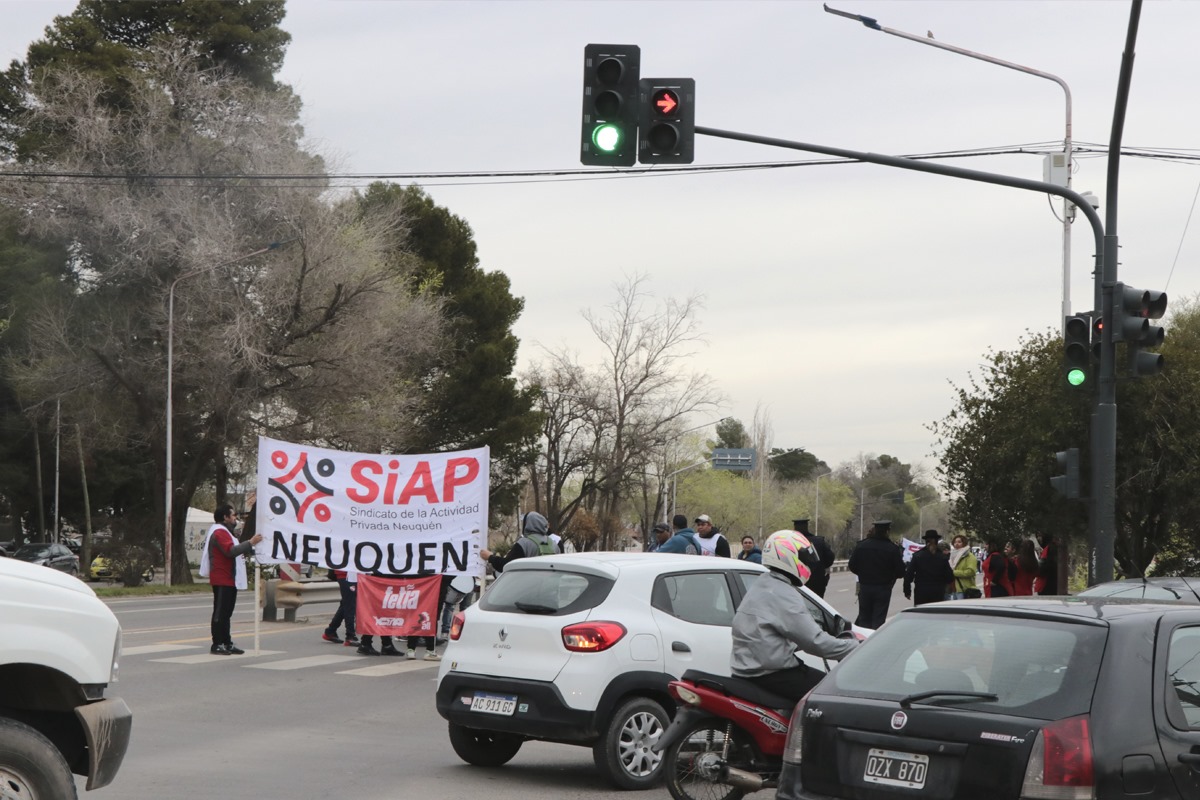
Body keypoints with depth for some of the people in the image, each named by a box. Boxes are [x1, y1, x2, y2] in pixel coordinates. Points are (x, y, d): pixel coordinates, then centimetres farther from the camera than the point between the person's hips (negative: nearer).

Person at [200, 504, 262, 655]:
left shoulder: (224, 532, 23)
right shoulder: (219, 532, -14)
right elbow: (231, 551, -27)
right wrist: (250, 543, -26)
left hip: (229, 580, 11)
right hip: (222, 580, -11)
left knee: (225, 613, 13)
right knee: (220, 613, -9)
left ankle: (227, 643, 17)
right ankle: (217, 645, -7)